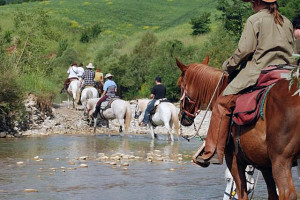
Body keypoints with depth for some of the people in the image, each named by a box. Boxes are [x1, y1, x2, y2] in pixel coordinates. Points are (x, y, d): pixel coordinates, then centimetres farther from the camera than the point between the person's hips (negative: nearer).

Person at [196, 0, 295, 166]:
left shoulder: (255, 20, -4)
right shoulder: (287, 23, 15)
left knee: (223, 103, 1)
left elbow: (245, 50, -9)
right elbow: (292, 52, 19)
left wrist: (228, 65, 5)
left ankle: (212, 152, -4)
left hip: (257, 73, -6)